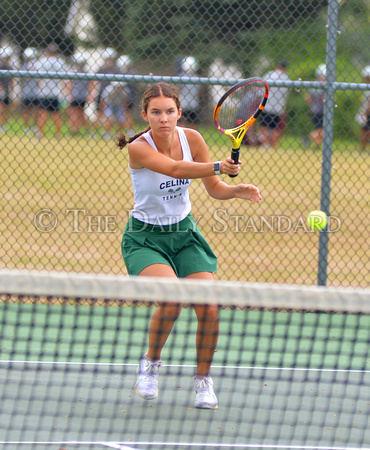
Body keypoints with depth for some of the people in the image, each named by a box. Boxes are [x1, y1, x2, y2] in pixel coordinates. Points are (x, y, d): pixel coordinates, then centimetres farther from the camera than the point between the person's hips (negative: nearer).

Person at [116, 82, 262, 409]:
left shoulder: (191, 138, -7)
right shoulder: (138, 148, -22)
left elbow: (214, 188, 0)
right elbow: (174, 168, -39)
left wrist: (237, 191, -22)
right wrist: (218, 167, -54)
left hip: (185, 234, 4)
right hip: (145, 238, -4)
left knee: (209, 308, -13)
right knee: (172, 299, -30)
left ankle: (203, 380, 10)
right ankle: (151, 363, -2)